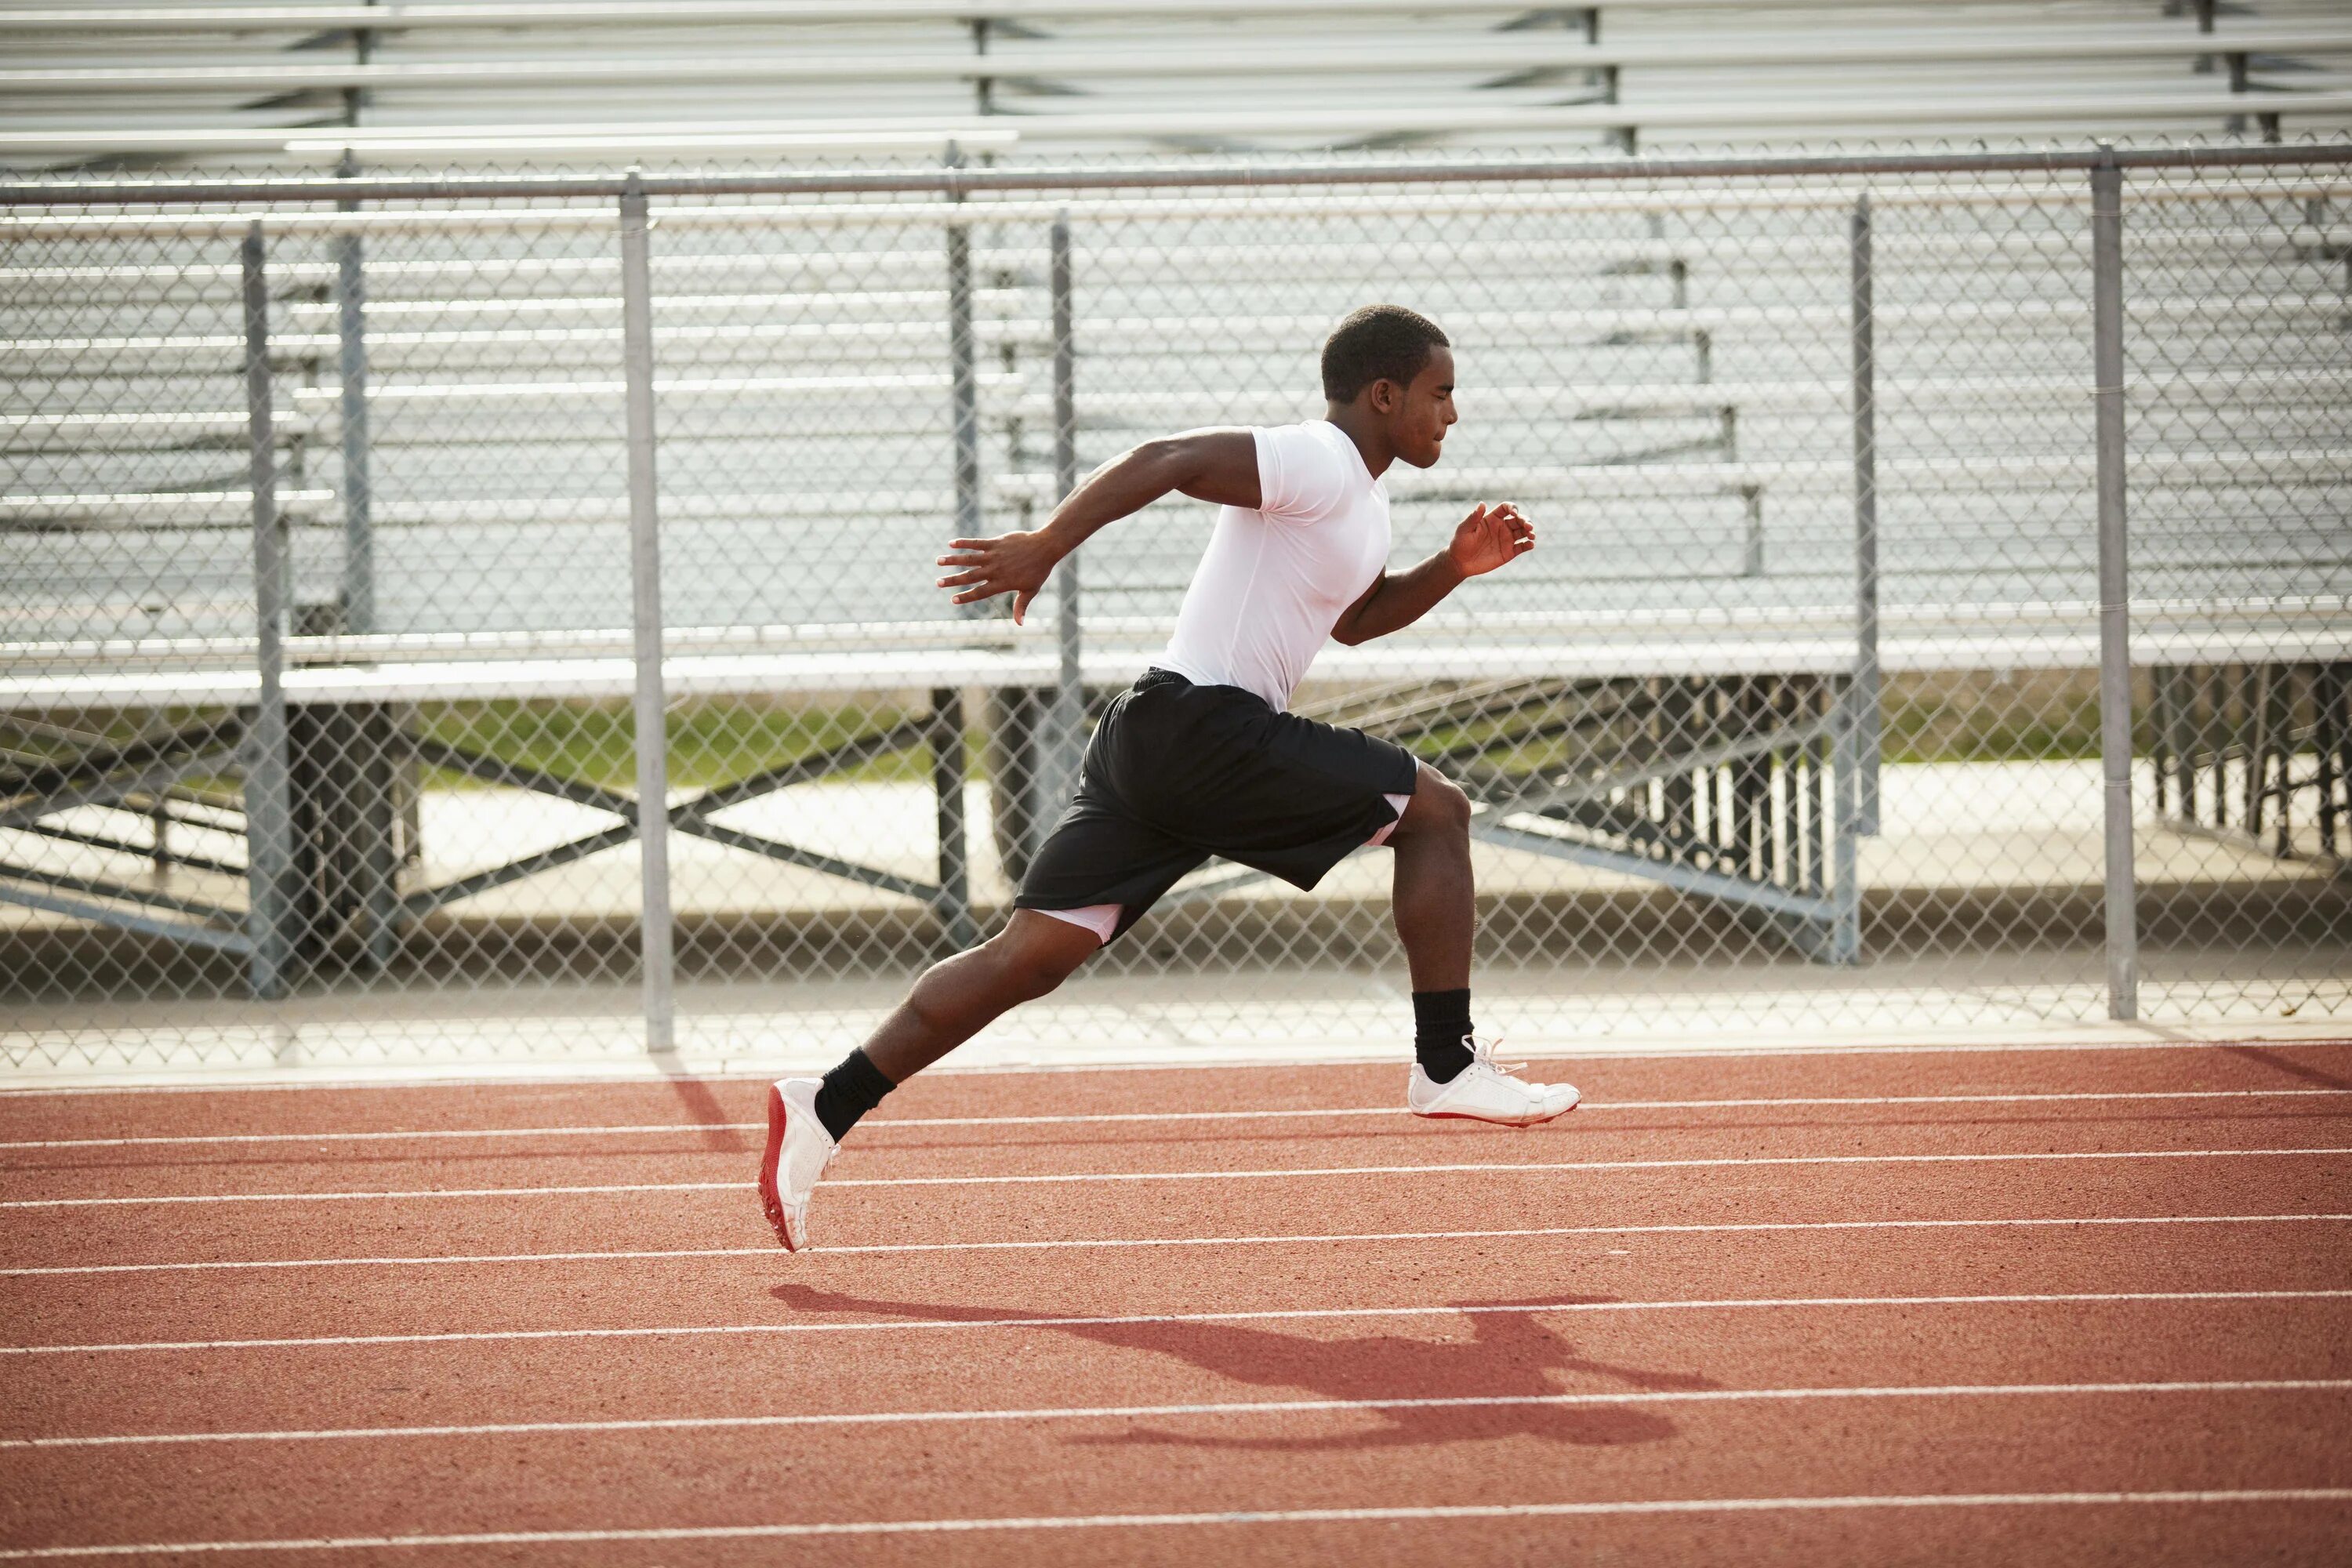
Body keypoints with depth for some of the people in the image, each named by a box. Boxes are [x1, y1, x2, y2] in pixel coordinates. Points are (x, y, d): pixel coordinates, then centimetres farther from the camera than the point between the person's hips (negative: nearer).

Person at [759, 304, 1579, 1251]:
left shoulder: (1359, 499, 22)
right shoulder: (1318, 463, -10)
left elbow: (1353, 620, 36)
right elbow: (1166, 462, -20)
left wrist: (1454, 567, 21)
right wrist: (1044, 548, -28)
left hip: (1150, 745, 10)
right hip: (1203, 725, -10)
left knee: (1031, 955, 3)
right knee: (1433, 810, -2)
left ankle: (825, 1110, -2)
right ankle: (1447, 1066, -1)